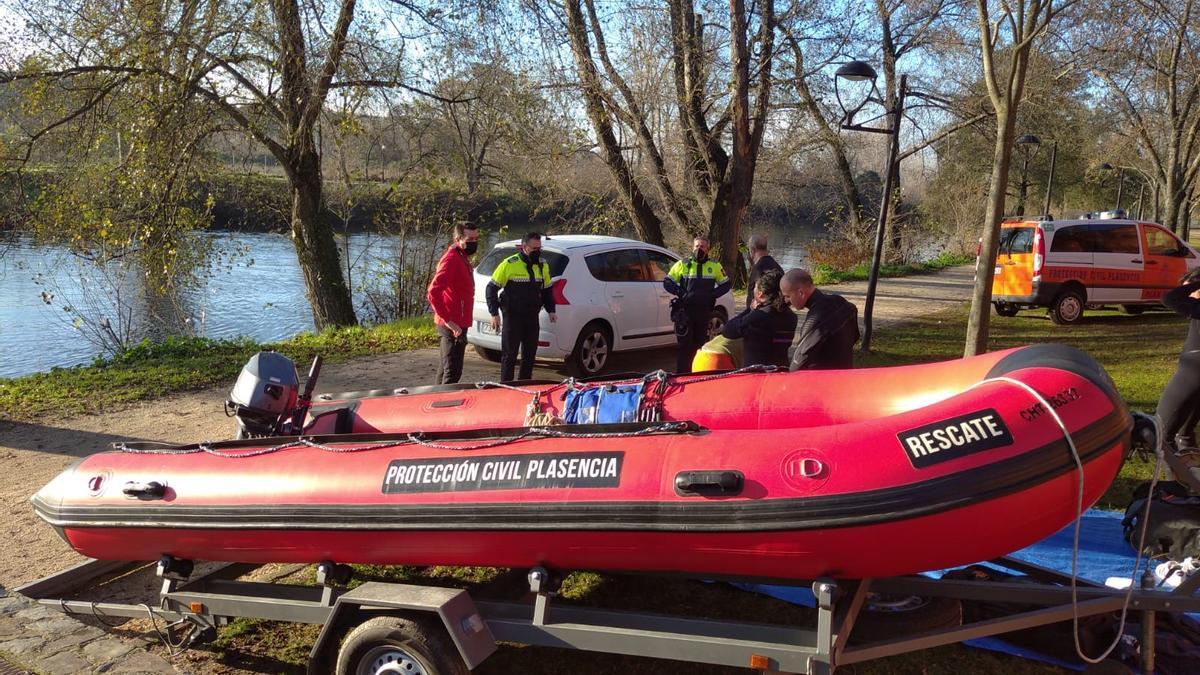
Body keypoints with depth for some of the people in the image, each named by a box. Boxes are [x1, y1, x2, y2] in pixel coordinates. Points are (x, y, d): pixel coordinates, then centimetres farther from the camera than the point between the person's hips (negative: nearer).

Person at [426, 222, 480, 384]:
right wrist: (448, 320, -27)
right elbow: (433, 293, -25)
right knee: (453, 372, -8)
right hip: (453, 326, -10)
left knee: (446, 368, 19)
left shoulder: (463, 258, 15)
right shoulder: (451, 259, -17)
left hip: (458, 324, 10)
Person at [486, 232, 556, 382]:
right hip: (512, 317, -5)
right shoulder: (509, 264, -11)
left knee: (529, 355, 11)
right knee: (509, 355, -1)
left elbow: (547, 290, 21)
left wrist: (551, 310, 10)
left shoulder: (543, 265, 7)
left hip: (532, 318, 6)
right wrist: (494, 314, -12)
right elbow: (492, 288, -7)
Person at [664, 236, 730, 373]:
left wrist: (712, 295, -4)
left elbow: (725, 284, 13)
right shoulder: (683, 264, 3)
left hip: (704, 312, 2)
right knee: (685, 345, -3)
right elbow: (667, 282, 3)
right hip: (685, 311, -2)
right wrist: (681, 293, -10)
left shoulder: (715, 266, 9)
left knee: (701, 344, 9)